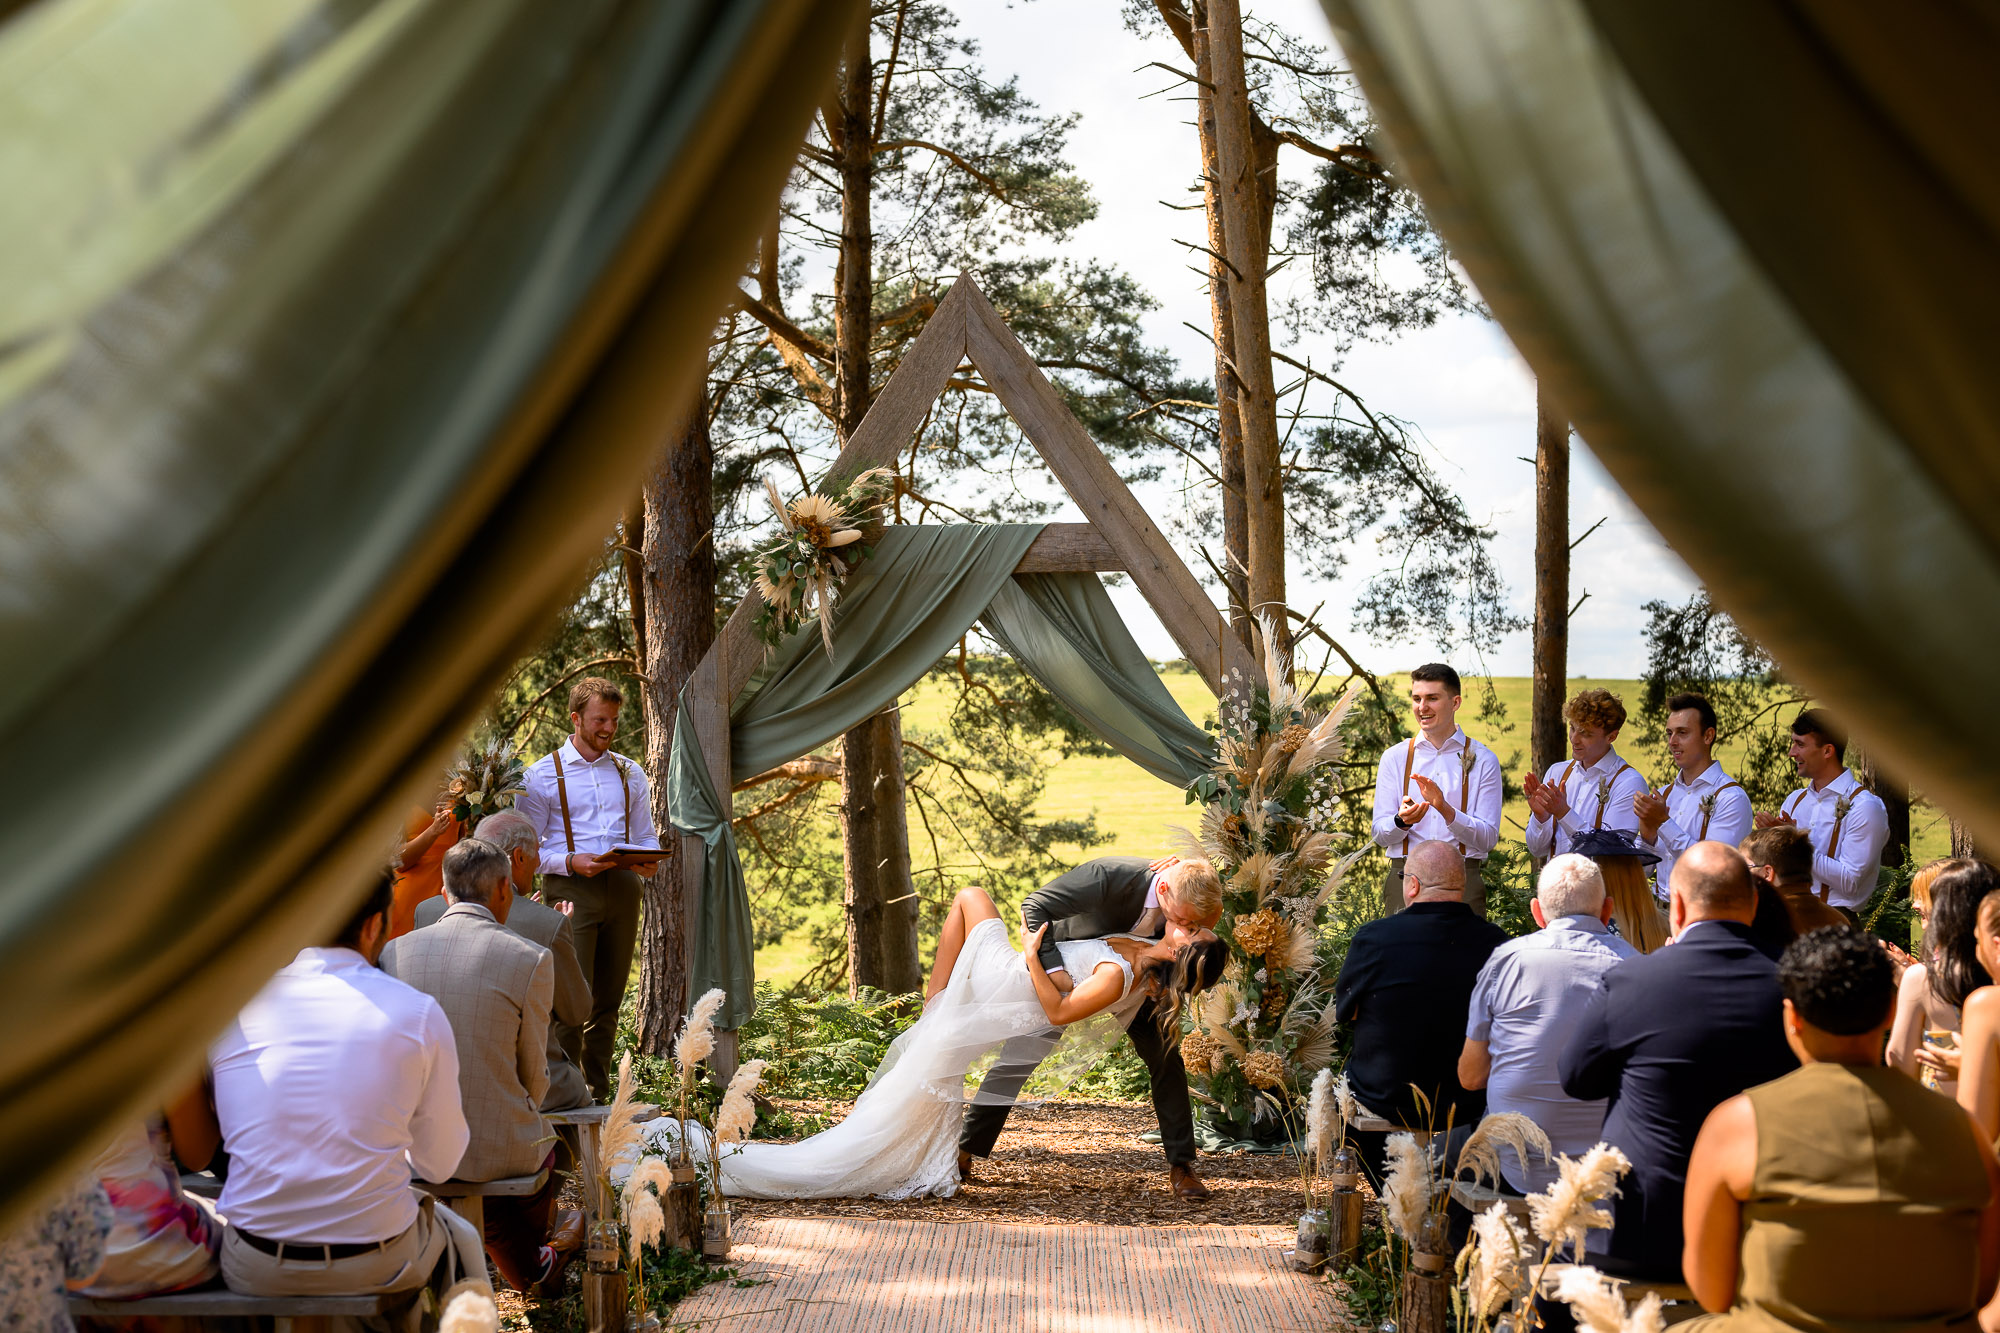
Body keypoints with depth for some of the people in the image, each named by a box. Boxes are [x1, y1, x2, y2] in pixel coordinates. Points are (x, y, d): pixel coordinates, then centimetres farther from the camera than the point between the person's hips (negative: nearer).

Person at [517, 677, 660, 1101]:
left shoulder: (631, 774, 16)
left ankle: (599, 1094, 16)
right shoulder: (542, 775, 2)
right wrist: (571, 861, -17)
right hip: (570, 890, -4)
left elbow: (646, 836, 18)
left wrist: (648, 862, -5)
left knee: (609, 998, 8)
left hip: (622, 889, 5)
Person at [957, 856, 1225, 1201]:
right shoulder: (1108, 875, -41)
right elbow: (1034, 906, -33)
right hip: (1066, 965, -3)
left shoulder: (1190, 906, -28)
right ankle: (964, 1152, 14)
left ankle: (1181, 1166, 6)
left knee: (1166, 1058, -7)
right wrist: (1053, 967, -44)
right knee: (1018, 1055, -1)